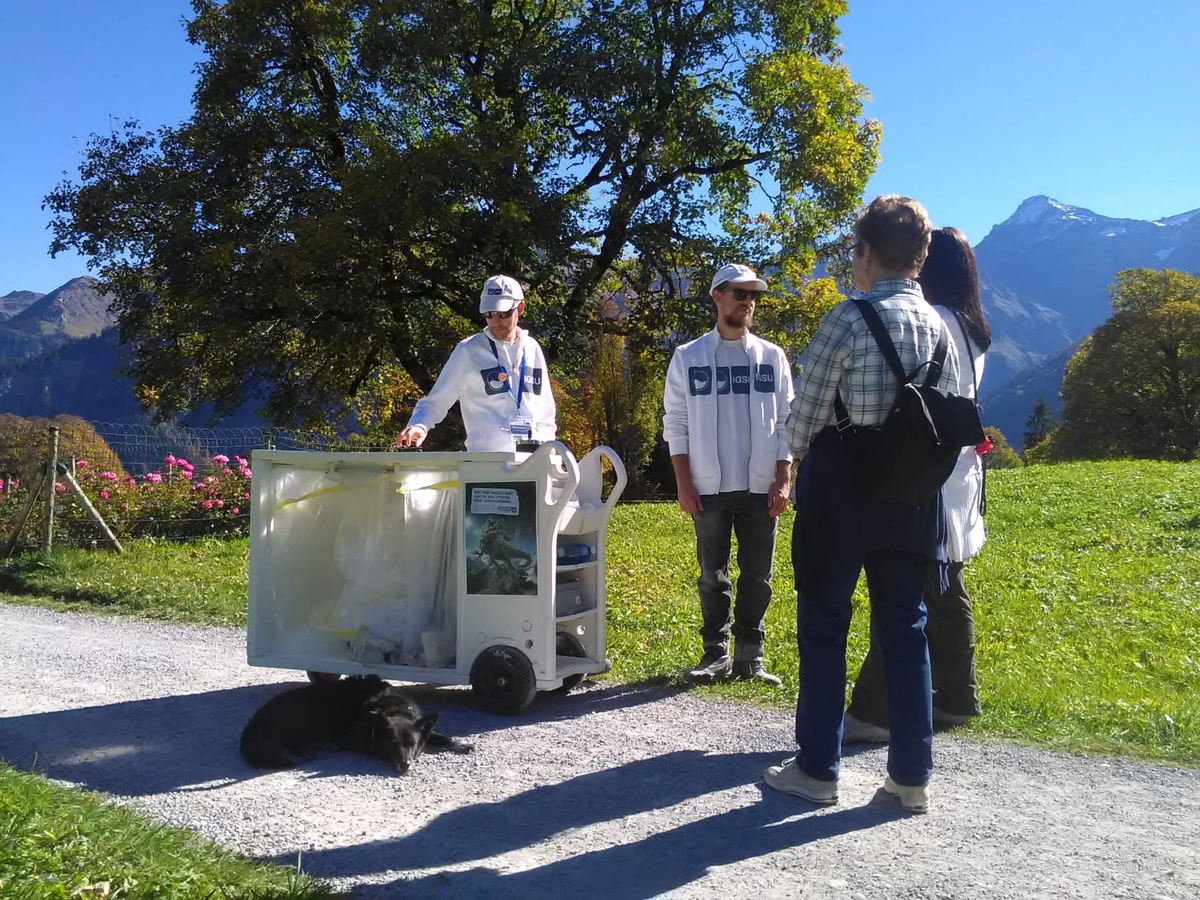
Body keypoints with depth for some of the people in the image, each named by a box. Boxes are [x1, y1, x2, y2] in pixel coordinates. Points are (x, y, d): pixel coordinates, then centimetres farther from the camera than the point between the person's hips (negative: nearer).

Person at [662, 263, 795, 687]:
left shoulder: (772, 357, 7)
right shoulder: (688, 357, 3)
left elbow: (785, 421, 6)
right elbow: (676, 422, 3)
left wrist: (783, 479, -3)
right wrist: (683, 481, -4)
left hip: (761, 487, 1)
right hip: (710, 488, -1)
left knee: (757, 576, 6)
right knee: (712, 576, 6)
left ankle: (750, 656, 16)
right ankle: (716, 655, 16)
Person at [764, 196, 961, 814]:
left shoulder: (849, 320, -13)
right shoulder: (939, 326, 5)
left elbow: (805, 413, -10)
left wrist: (800, 456, 10)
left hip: (840, 488, -6)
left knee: (823, 624, 6)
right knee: (904, 626, 12)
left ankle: (817, 768, 15)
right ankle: (912, 775, 20)